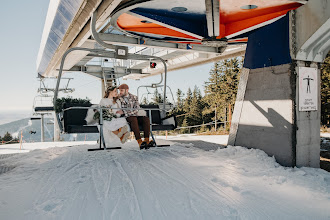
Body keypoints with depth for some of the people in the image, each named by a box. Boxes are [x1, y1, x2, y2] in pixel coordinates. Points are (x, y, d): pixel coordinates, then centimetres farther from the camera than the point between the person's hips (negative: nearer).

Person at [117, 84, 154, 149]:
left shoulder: (134, 97, 10)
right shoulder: (118, 98, 9)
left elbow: (136, 109, -5)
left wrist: (124, 112, -16)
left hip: (136, 115, 3)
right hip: (126, 117, -3)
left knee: (146, 119, -27)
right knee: (133, 119, -37)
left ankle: (147, 140, -38)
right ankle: (139, 142, -48)